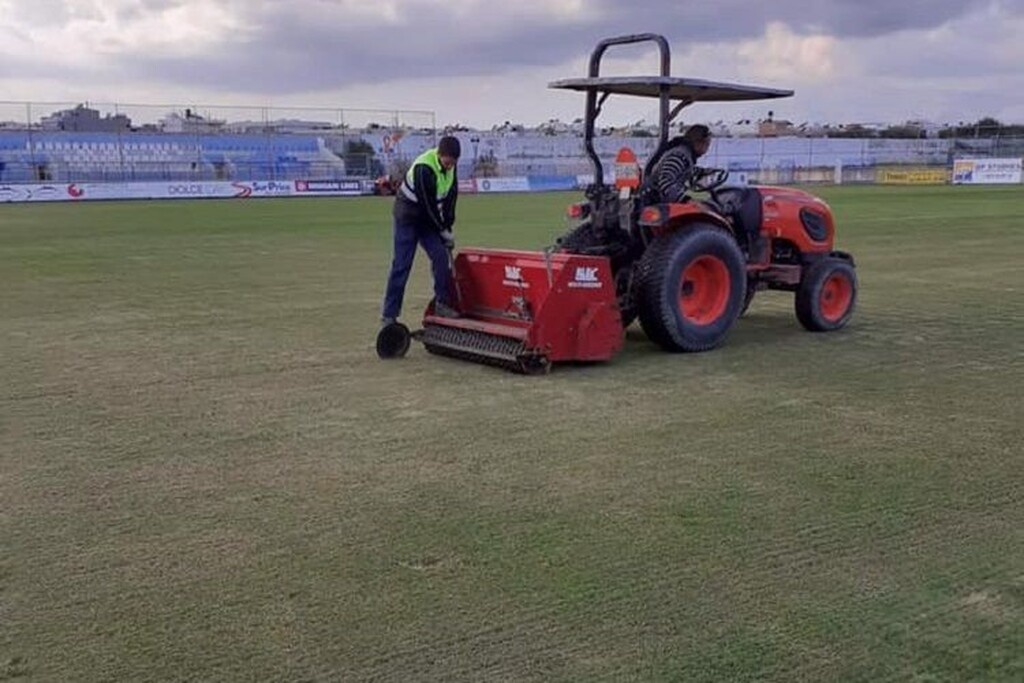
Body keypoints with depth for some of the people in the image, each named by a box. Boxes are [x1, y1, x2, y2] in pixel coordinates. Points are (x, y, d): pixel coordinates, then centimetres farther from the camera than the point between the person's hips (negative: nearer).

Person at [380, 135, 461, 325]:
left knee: (442, 257, -6)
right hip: (408, 217, -7)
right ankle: (388, 315, -4)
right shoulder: (423, 169, -30)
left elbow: (451, 196, 1)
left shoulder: (450, 165, -6)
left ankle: (442, 304, 3)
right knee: (402, 265, -8)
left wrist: (448, 227, -4)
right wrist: (443, 230, -16)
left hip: (429, 217, 7)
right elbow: (428, 204, -25)